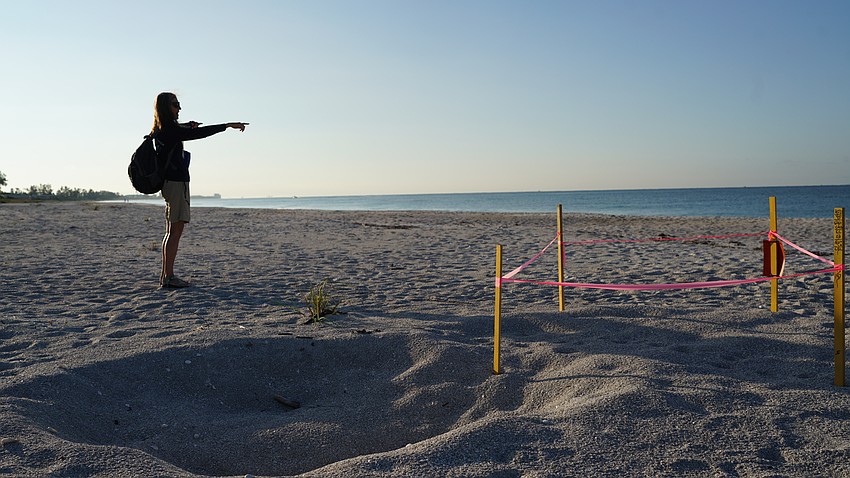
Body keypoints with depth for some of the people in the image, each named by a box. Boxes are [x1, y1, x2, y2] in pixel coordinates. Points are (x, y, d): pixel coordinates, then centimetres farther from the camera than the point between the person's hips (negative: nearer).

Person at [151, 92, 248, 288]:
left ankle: (165, 275, 17)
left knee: (172, 231, 13)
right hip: (176, 183, -10)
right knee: (176, 230, -8)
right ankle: (169, 276, -7)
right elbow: (201, 133, -19)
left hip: (170, 182, 10)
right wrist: (228, 125, -15)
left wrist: (188, 127, 16)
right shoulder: (170, 130, -14)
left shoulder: (161, 131, 14)